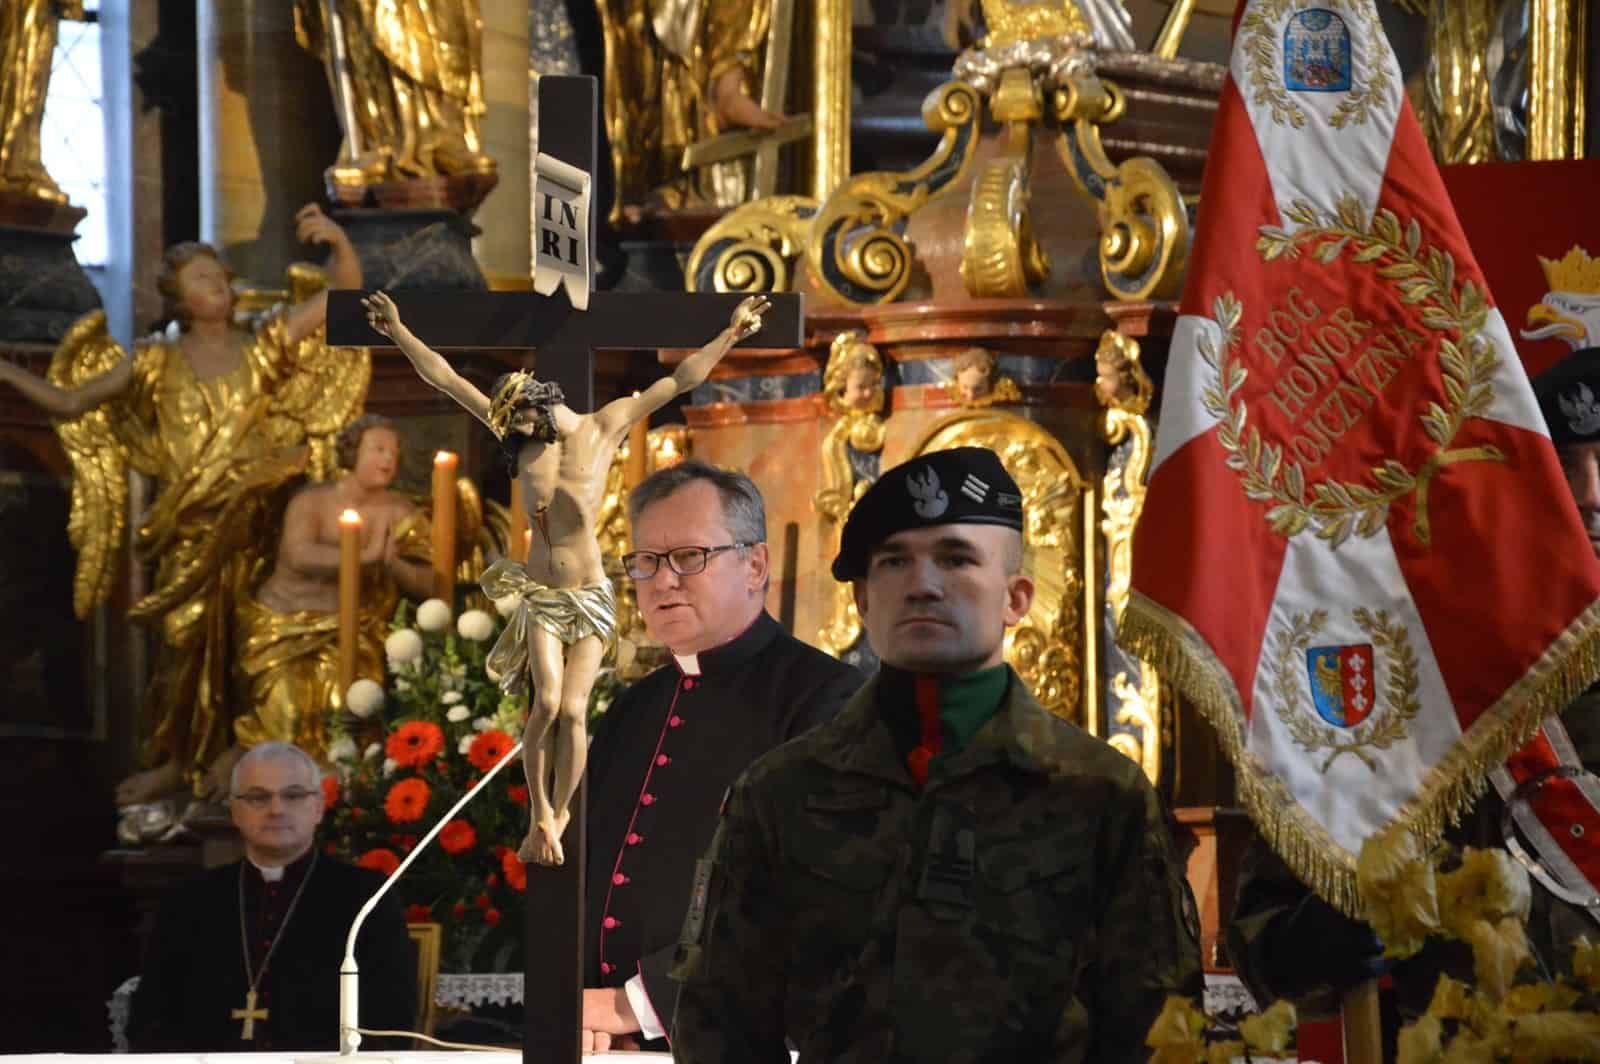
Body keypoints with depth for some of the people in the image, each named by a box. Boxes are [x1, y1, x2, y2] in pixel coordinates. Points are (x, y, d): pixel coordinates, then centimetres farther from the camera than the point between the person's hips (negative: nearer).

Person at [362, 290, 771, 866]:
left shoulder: (603, 427, 2)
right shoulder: (519, 436, 7)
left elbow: (679, 382, 4)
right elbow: (444, 378, 8)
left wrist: (732, 333, 1)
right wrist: (398, 332, 6)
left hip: (589, 596, -1)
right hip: (540, 595, 1)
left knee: (573, 710, -10)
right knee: (547, 702, -18)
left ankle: (558, 812, 7)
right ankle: (540, 812, -6)